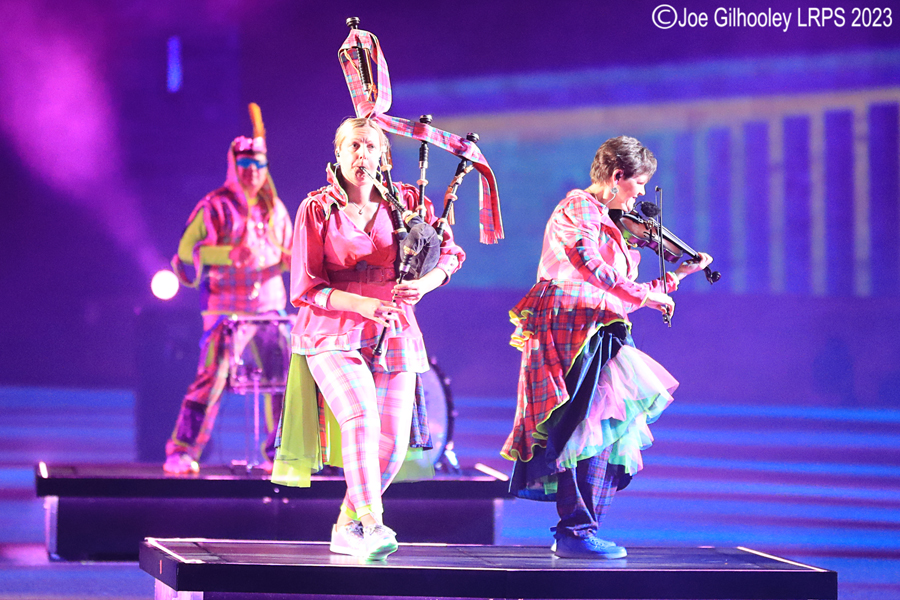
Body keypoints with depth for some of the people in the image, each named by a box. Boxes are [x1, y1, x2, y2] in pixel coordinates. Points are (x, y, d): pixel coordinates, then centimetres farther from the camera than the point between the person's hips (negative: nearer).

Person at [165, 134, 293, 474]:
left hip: (270, 306, 5)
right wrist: (229, 254, -20)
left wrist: (290, 260, -1)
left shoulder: (274, 209, 15)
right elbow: (187, 249, -6)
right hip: (226, 308, -5)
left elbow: (287, 253, 24)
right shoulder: (215, 207, -2)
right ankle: (181, 453, -8)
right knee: (211, 379, -13)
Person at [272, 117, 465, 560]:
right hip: (333, 333, -4)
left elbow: (450, 253, 8)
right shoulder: (317, 209, -2)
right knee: (362, 419, -28)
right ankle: (372, 526, -33)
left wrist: (428, 281, -15)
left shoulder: (404, 201, 6)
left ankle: (347, 528, 20)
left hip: (392, 335, 4)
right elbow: (305, 289, -5)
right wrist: (361, 304, -20)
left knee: (392, 444, -2)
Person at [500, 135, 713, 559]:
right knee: (591, 425, -15)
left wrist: (675, 277, 19)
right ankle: (577, 531, -16)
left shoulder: (608, 222, 23)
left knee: (609, 432, 6)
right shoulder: (579, 209, -6)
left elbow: (621, 290, 23)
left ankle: (574, 531, 9)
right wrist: (646, 295, -17)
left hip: (595, 336, 10)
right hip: (570, 328, -10)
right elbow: (589, 266, -22)